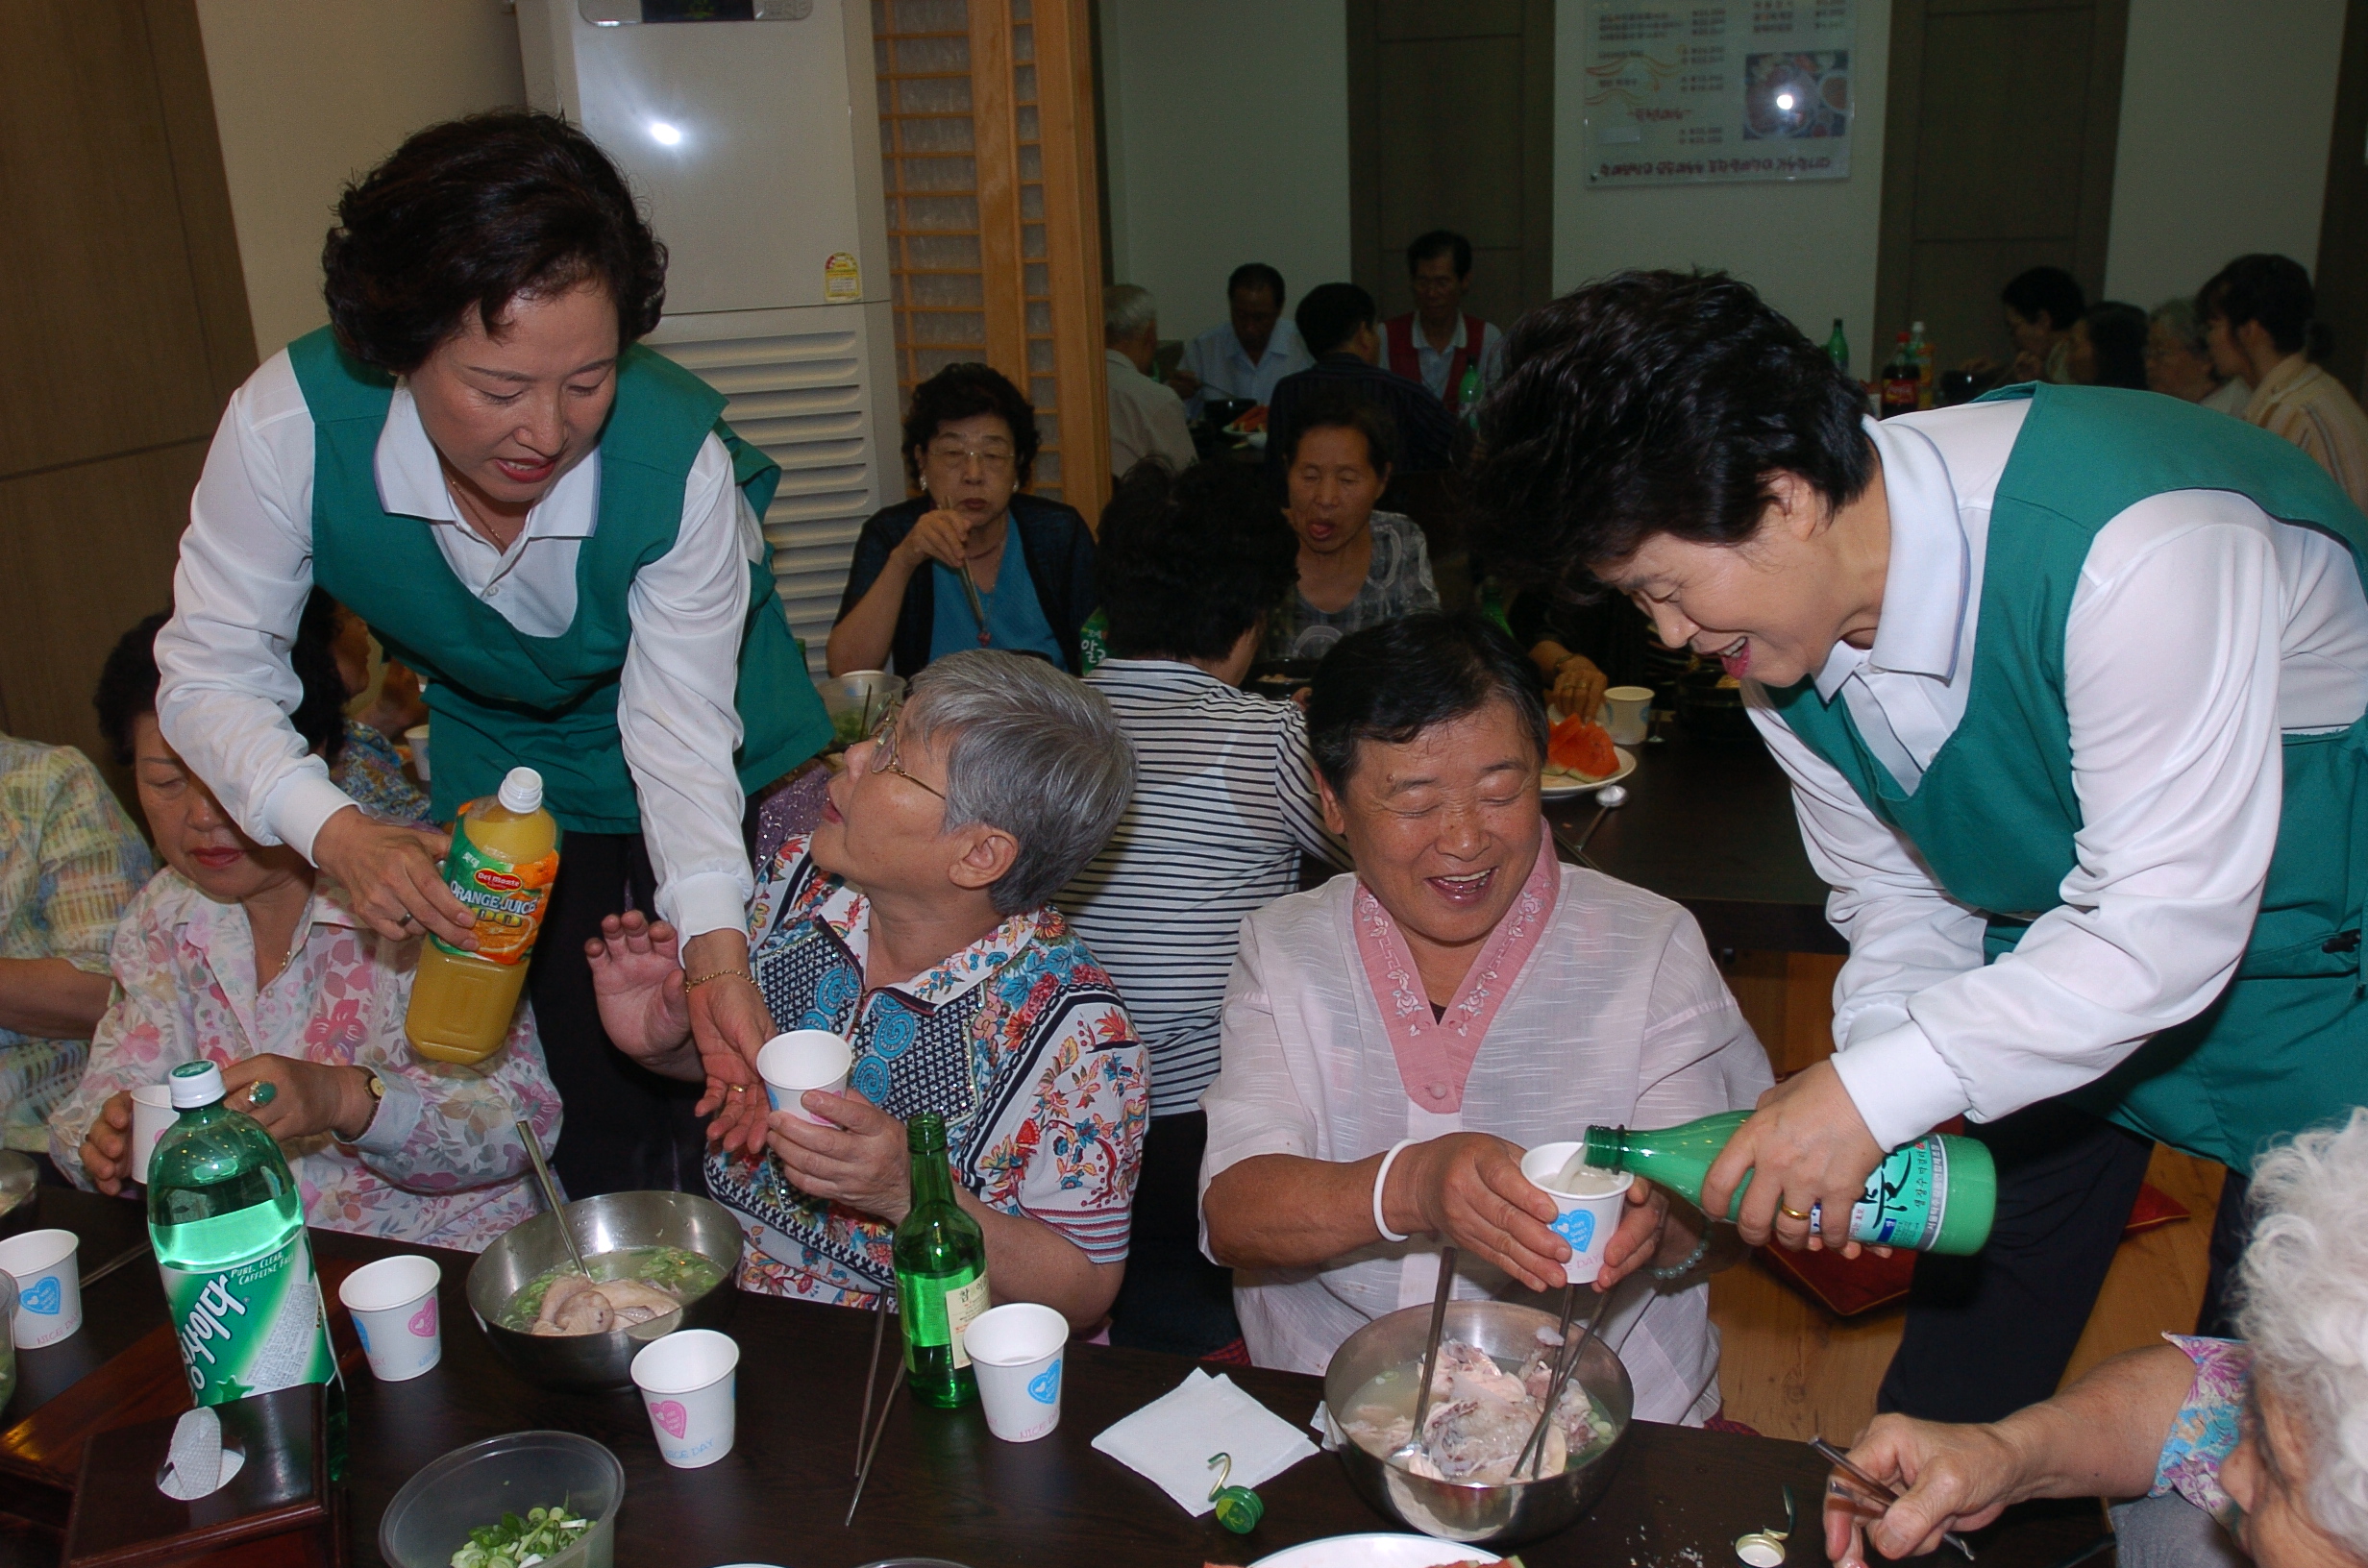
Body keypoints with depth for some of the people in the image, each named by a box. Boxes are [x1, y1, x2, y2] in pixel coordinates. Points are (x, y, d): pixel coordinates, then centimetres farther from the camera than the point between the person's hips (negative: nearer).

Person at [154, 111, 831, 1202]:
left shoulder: (680, 456, -34)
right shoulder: (291, 425, -31)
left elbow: (679, 724, -28)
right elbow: (212, 671, -22)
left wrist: (716, 948, -41)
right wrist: (339, 834, -40)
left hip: (730, 758, -1)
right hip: (506, 764, 1)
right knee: (598, 1102, 4)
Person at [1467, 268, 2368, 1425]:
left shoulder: (2131, 547, -37)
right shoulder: (1777, 631, -13)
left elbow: (2165, 925, -34)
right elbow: (1893, 893, -2)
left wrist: (1871, 1094, -34)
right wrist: (1850, 1099, -18)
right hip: (2060, 945, 6)